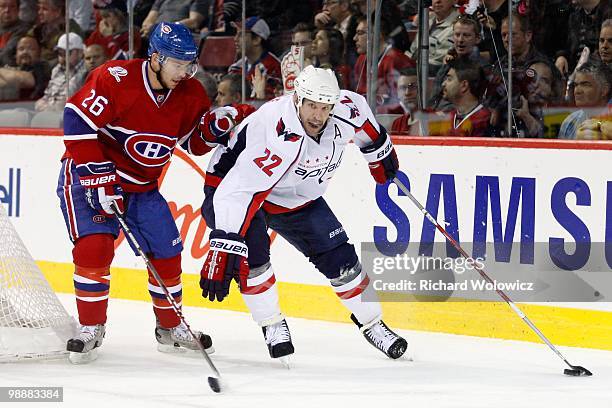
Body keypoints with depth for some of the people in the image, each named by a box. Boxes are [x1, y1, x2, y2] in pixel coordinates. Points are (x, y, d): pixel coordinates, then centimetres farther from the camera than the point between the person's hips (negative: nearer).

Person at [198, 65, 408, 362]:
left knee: (338, 257, 0)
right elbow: (238, 192, -47)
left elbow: (365, 124, 6)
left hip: (297, 199, 6)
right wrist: (223, 251, -53)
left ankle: (370, 322, 21)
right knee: (252, 246, -30)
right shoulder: (277, 137, -41)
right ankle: (271, 325, -11)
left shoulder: (347, 111, -22)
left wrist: (380, 153, 22)